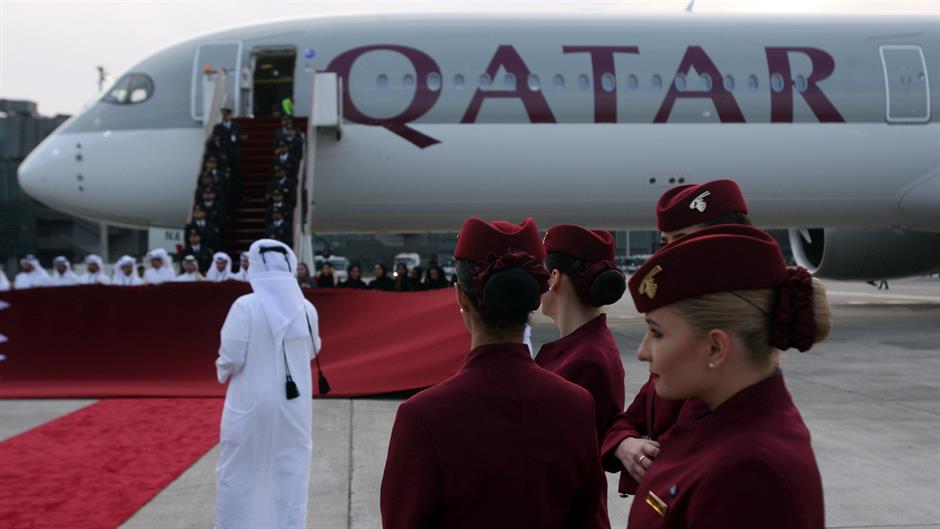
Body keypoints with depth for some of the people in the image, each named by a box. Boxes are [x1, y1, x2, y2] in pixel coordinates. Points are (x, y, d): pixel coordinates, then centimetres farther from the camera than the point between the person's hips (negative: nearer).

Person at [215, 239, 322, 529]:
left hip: (251, 403, -3)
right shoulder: (306, 308, -4)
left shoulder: (245, 306, -16)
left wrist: (222, 371, 6)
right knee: (290, 472, 13)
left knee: (239, 473, 10)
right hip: (294, 403, 3)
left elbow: (231, 358, -15)